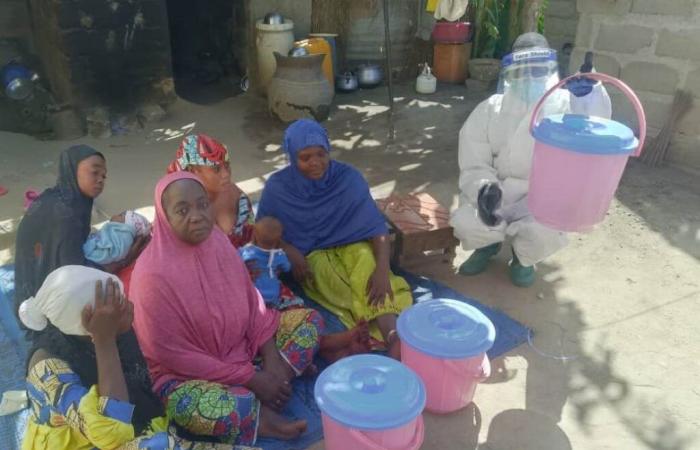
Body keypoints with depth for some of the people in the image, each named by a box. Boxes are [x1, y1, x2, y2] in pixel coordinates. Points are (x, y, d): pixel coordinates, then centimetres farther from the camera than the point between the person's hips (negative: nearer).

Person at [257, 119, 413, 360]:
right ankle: (393, 334, -43)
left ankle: (394, 335, -51)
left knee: (366, 259, -34)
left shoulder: (348, 178, -10)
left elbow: (376, 226, -14)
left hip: (351, 247, 0)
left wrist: (382, 268, -32)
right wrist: (289, 250, -18)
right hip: (309, 257, 0)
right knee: (322, 268, -33)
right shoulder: (278, 187, -8)